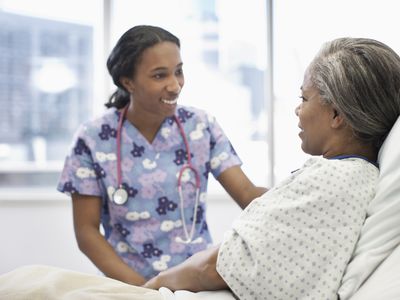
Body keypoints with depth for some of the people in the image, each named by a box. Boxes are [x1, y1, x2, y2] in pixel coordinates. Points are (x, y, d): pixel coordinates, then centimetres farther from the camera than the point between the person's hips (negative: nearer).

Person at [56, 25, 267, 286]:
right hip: (132, 285, -1)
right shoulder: (93, 140, -5)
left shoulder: (201, 126, 1)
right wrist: (142, 287, -13)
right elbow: (87, 231, -3)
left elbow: (247, 193, -3)